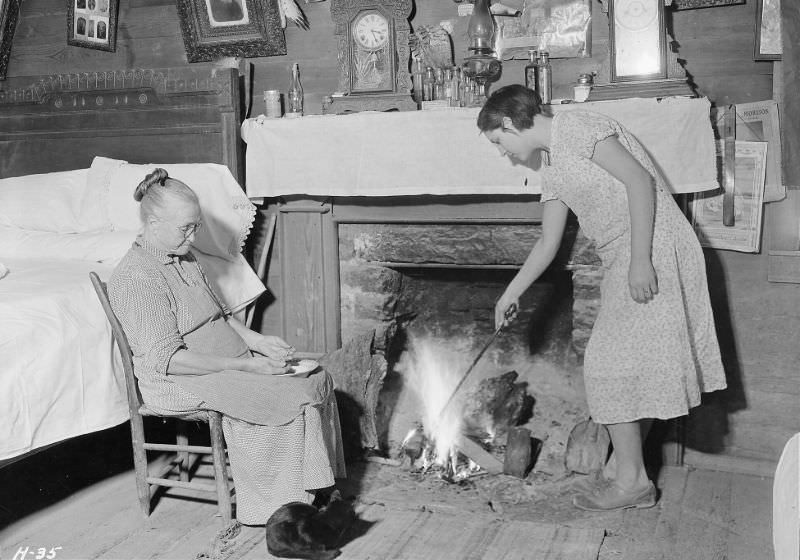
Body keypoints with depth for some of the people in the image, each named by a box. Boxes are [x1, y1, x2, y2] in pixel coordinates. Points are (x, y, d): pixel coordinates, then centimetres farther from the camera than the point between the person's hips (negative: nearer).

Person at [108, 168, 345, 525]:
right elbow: (168, 359, -23)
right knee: (296, 398, -22)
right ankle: (289, 507, -8)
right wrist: (245, 366, -23)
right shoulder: (137, 277, -18)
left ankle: (320, 490, -1)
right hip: (182, 383, -9)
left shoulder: (184, 259, 12)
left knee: (318, 380, -6)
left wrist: (258, 341, 2)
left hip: (231, 364, 9)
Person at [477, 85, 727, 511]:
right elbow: (548, 244, 24)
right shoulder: (552, 168, 18)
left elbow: (639, 180, -18)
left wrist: (640, 260, -23)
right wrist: (511, 294, 28)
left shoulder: (578, 128, -9)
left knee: (610, 364, -8)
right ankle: (624, 466, 19)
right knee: (631, 366, 11)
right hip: (622, 263, 9)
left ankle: (631, 478, 0)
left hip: (653, 252, -9)